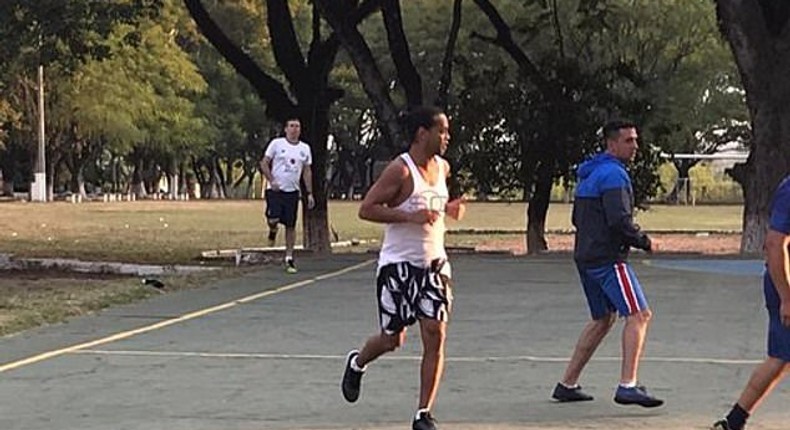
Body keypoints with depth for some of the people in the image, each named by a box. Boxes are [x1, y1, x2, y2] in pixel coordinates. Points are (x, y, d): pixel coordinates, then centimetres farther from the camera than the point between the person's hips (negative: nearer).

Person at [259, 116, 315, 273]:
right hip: (275, 189, -3)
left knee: (291, 225, 3)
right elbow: (264, 164, 1)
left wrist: (309, 193, 7)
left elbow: (307, 171, 14)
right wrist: (271, 181, -13)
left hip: (292, 191, 3)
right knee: (273, 220, -18)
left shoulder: (305, 148, 9)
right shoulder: (276, 143, -1)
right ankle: (273, 231, 20)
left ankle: (289, 258, 11)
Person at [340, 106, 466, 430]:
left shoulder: (442, 167, 9)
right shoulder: (400, 170, -14)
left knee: (435, 335, -7)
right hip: (398, 265, -6)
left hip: (434, 263, 6)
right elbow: (366, 209, -17)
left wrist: (449, 209, 7)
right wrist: (410, 216, -25)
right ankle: (357, 363, 40)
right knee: (392, 339, 5)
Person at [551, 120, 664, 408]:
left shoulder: (589, 174, 19)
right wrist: (643, 241, -8)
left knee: (602, 319, 20)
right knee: (639, 314, -12)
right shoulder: (614, 174, -13)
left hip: (586, 256, 10)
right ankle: (627, 386, -21)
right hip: (608, 259, -10)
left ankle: (567, 384, 21)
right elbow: (619, 219, -23)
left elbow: (578, 218, 26)